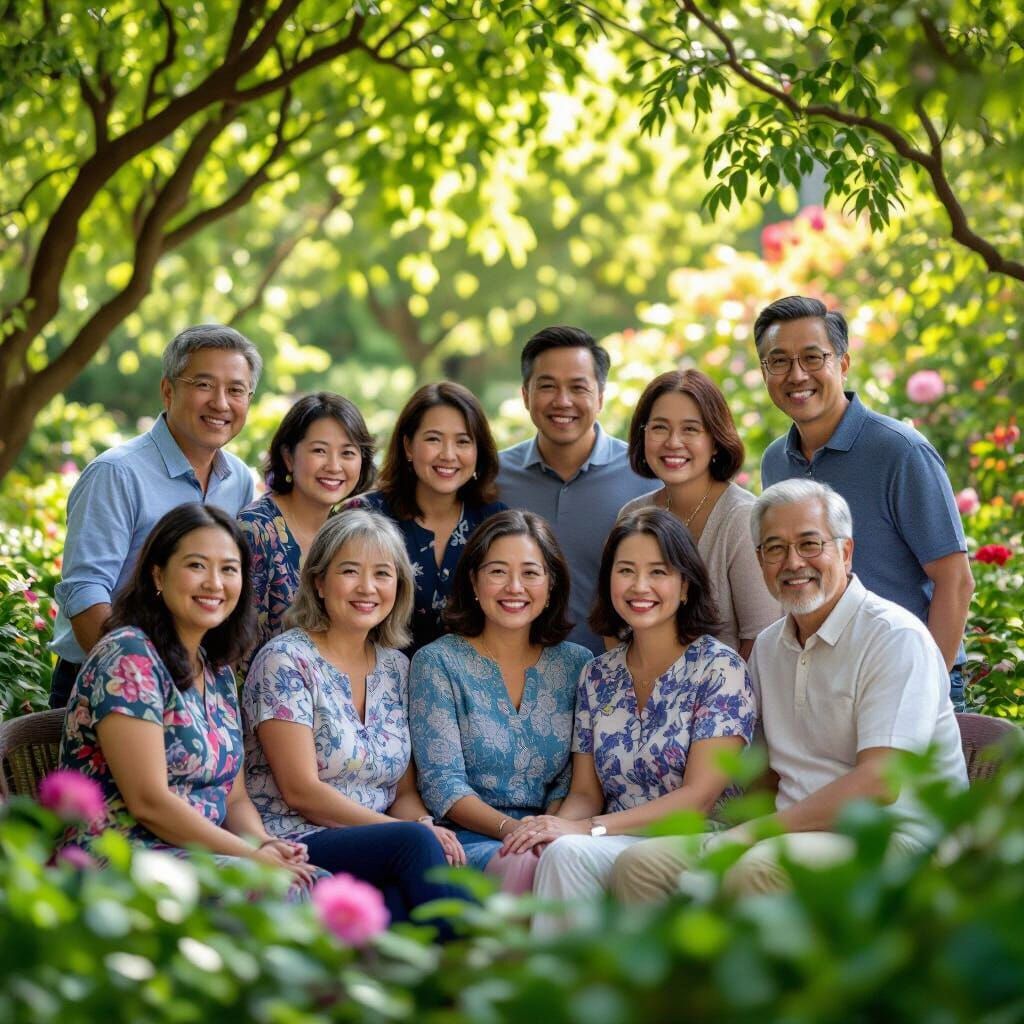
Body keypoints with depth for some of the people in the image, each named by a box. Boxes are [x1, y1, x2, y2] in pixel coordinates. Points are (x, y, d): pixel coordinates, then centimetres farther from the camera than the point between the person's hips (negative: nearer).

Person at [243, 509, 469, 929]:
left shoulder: (396, 667, 15)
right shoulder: (285, 661, -5)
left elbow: (405, 791, 14)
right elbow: (300, 790, -12)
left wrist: (425, 826, -12)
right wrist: (418, 832, -17)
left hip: (374, 850, 5)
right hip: (291, 847, -5)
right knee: (414, 841, -32)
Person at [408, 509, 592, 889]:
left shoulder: (577, 663, 14)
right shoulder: (438, 662, 4)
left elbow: (573, 781, 10)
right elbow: (441, 783, -4)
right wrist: (511, 829, -21)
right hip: (469, 841, -3)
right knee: (531, 867, -38)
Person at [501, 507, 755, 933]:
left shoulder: (719, 668, -4)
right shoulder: (597, 675, 14)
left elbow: (698, 797, -11)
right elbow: (586, 792, 13)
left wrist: (586, 829, -20)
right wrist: (557, 825, -13)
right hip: (617, 848, 4)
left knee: (569, 853, -33)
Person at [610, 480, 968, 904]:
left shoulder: (896, 638, -9)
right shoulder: (767, 646, 16)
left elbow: (878, 783, -19)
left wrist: (752, 834, -20)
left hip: (891, 839, -7)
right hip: (798, 834, 7)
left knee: (753, 869, -36)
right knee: (639, 865, -15)